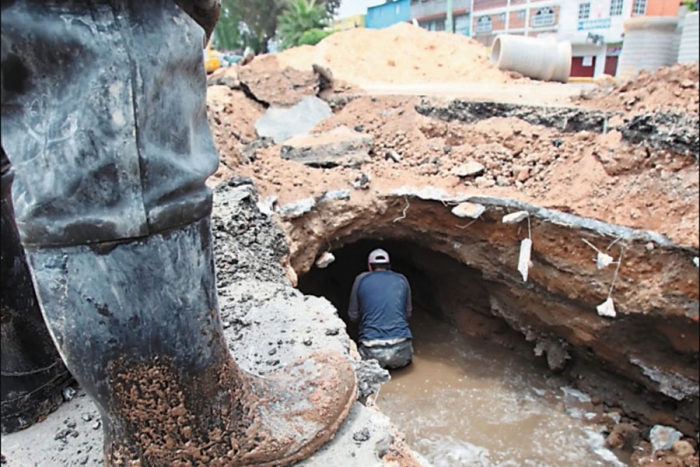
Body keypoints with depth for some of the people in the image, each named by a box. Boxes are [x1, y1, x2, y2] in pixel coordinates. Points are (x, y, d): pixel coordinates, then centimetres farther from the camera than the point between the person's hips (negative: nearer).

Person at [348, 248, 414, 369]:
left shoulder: (361, 279, 8)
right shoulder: (402, 280, 13)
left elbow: (353, 316, 14)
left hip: (373, 352, -1)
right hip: (400, 350, 2)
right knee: (405, 358, 34)